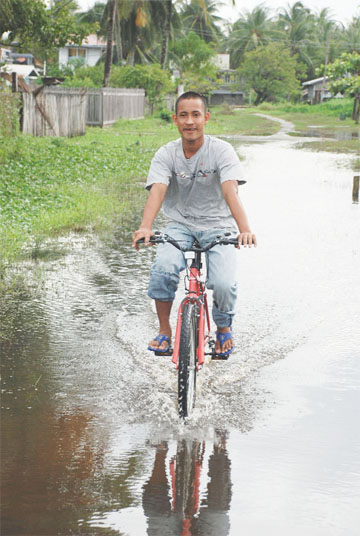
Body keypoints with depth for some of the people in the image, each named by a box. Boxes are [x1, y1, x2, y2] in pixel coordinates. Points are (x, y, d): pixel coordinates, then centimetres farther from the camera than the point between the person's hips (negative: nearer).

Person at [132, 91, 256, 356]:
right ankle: (164, 329, -5)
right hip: (180, 225, 1)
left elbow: (230, 192, -25)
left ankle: (224, 327, 10)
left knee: (224, 284, -24)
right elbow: (157, 191, -22)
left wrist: (245, 229, -43)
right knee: (163, 269, -28)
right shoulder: (166, 154, -6)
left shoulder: (221, 150, -11)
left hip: (217, 227, -1)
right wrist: (146, 227, -41)